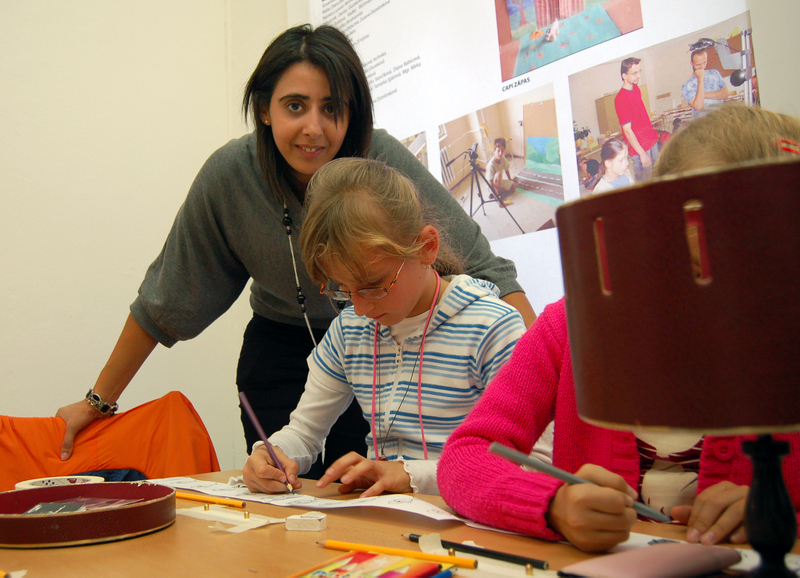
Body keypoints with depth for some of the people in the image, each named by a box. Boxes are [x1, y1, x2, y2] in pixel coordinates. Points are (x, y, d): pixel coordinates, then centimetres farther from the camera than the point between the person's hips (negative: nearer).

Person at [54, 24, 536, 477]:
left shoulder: (385, 162, -24)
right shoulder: (229, 175, -18)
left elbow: (482, 268, -21)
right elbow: (167, 300, -5)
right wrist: (99, 401, 3)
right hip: (280, 348, 1)